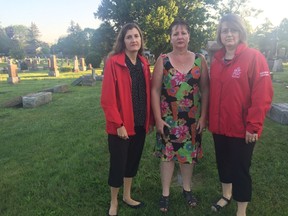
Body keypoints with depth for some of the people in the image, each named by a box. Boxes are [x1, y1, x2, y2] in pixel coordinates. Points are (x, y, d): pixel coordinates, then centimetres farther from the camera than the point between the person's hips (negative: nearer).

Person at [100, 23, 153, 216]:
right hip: (122, 125, -6)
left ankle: (127, 196, 39)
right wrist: (118, 124, -17)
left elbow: (147, 93, 10)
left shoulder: (143, 63, 7)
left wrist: (149, 119, 9)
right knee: (118, 163, 7)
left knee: (133, 159, 18)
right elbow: (108, 98, -15)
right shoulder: (114, 62, -12)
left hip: (140, 124, 6)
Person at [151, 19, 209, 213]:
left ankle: (187, 189, 34)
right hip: (168, 118, -1)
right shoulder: (163, 60, -3)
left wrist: (203, 116, -4)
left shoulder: (200, 60, 1)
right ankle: (165, 193, 24)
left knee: (189, 154, 13)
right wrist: (158, 118, -9)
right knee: (167, 154, 7)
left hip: (192, 118, 2)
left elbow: (205, 89, 1)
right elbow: (155, 90, -5)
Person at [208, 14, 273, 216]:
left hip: (242, 128, -5)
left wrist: (253, 126, -17)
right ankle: (226, 194, 45)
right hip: (219, 125, 6)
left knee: (240, 168, 7)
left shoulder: (254, 57, -11)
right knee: (223, 162, 20)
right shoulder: (216, 59, 7)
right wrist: (210, 119, 9)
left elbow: (263, 95, -15)